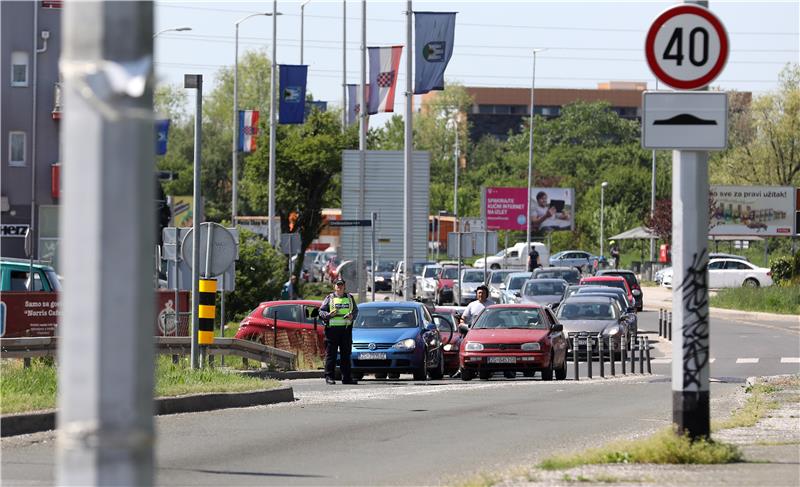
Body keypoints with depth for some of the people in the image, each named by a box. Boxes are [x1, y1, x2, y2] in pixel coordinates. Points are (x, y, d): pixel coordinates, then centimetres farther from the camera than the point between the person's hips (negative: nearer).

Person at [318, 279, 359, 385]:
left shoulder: (350, 298, 15)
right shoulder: (329, 298, 6)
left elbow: (356, 310, 17)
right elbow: (321, 311, 4)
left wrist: (352, 316, -5)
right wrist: (329, 314, -16)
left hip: (346, 328, 3)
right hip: (332, 328, -3)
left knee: (346, 354, 6)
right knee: (331, 354, -4)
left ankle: (346, 377, 10)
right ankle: (329, 377, -2)